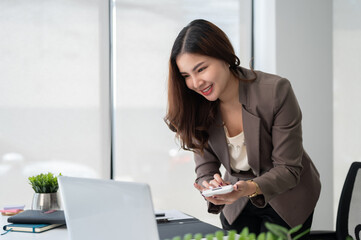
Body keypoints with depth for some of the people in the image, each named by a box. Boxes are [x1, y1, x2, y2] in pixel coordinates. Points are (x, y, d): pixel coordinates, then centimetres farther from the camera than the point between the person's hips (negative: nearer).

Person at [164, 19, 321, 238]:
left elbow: (288, 169, -23)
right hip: (239, 206, 3)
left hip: (287, 202, -3)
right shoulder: (197, 108, -14)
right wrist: (212, 190, -33)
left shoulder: (276, 91, -26)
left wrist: (251, 188, -42)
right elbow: (206, 168, -9)